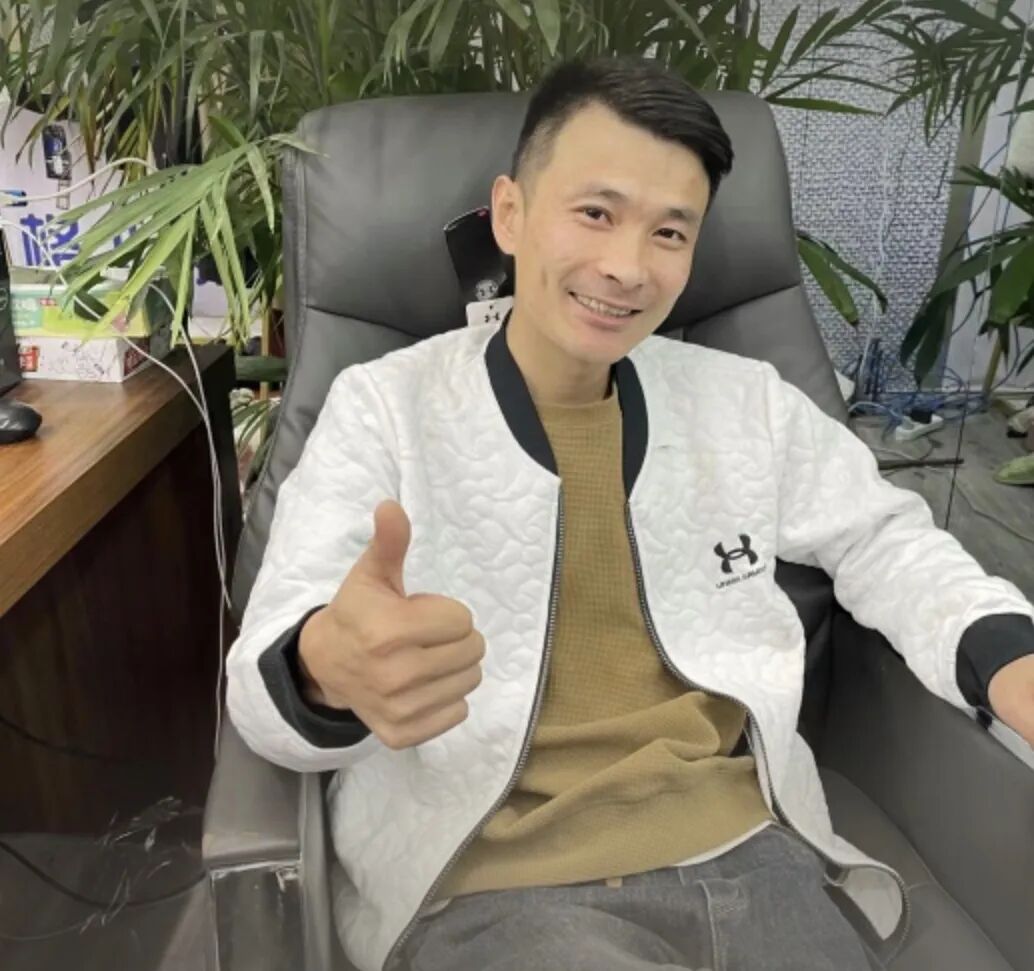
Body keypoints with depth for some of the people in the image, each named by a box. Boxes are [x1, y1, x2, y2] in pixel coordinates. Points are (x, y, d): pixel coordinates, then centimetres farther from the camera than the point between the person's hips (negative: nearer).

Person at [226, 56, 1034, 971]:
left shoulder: (744, 401, 7)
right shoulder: (383, 407, -4)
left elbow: (885, 542, 18)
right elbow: (269, 676, -10)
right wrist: (329, 668, -35)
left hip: (741, 854, 5)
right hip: (494, 887, -4)